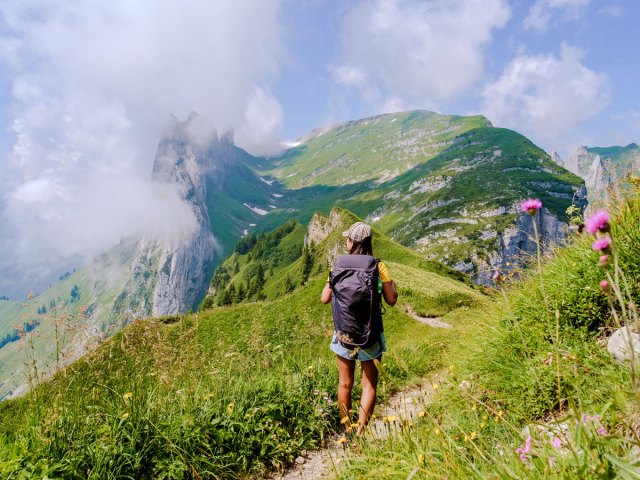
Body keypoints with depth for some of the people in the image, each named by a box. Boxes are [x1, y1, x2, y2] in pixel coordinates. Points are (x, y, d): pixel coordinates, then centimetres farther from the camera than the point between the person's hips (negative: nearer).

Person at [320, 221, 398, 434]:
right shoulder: (378, 266, -10)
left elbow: (324, 298, -4)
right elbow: (391, 300, -8)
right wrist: (393, 284, 11)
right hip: (370, 334, -1)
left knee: (345, 383, 17)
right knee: (369, 384, 12)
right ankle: (361, 432, 11)